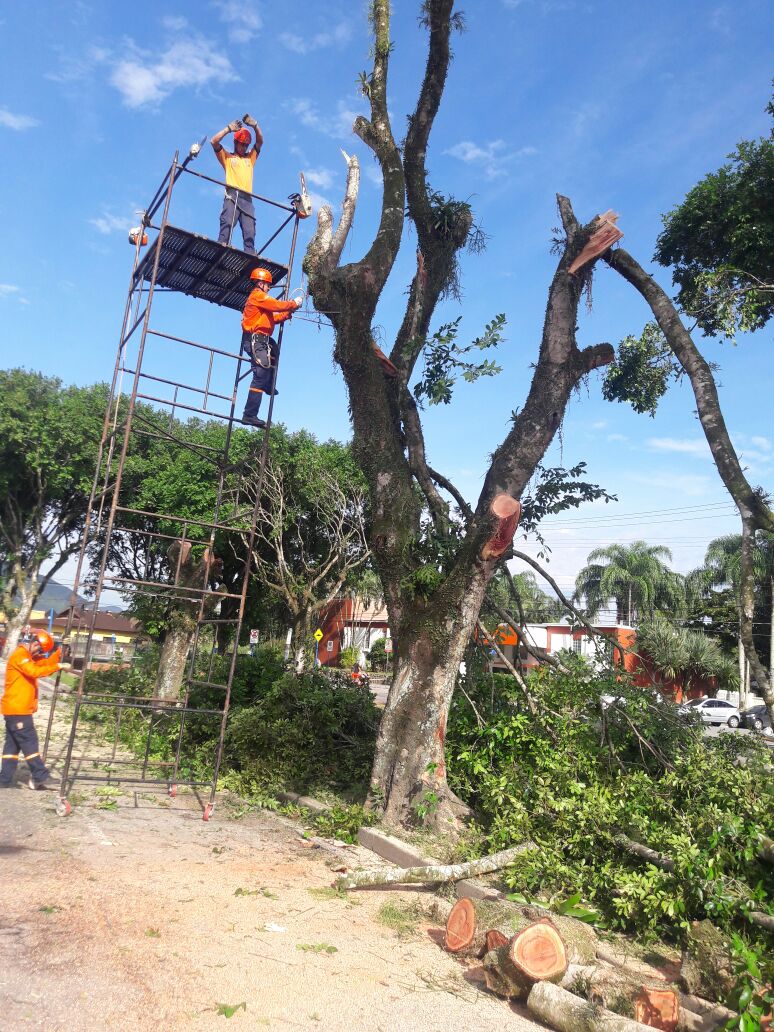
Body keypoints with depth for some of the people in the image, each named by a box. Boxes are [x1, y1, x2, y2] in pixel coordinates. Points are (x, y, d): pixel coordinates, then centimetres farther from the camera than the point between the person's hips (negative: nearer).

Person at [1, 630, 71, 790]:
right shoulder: (19, 654, -14)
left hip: (18, 709, 10)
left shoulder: (29, 657, 18)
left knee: (13, 744, 11)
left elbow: (46, 663, 13)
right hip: (17, 709, -10)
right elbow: (34, 671, -27)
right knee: (29, 742, -6)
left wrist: (60, 652, 0)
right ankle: (40, 776, -2)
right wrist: (58, 666, -28)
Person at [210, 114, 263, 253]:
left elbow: (260, 142, 22)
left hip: (247, 198, 3)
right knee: (227, 225, -22)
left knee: (250, 234, -10)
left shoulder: (251, 158, 30)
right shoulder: (227, 157, 21)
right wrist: (229, 128, 9)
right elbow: (214, 141, 10)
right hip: (232, 195, -3)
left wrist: (255, 126, 8)